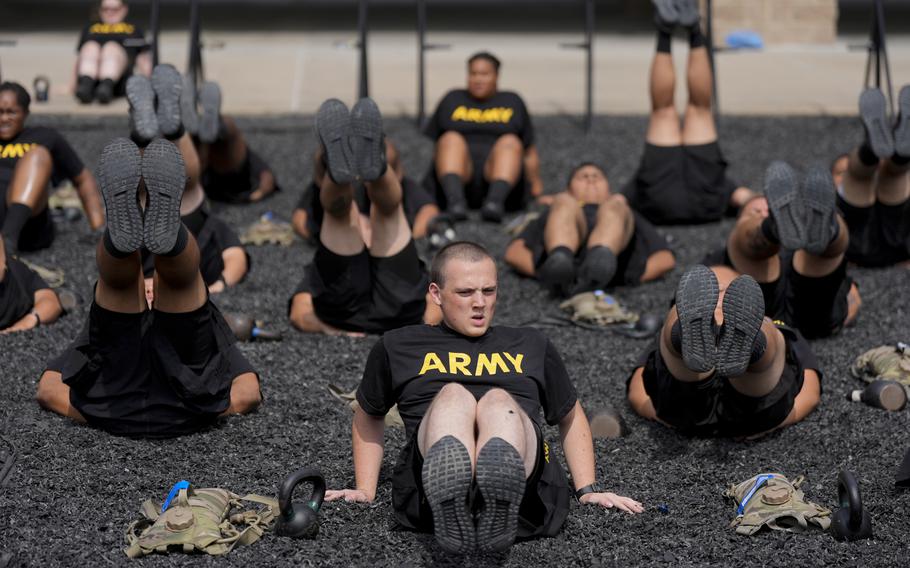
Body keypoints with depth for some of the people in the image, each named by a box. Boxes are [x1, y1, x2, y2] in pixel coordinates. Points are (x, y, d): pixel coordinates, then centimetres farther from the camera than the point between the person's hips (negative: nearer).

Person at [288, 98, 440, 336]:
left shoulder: (407, 270, 46)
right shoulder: (319, 271, 43)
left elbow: (434, 310, 23)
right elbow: (300, 314, 19)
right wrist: (330, 329, -7)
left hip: (397, 308, 0)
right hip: (343, 305, 0)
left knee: (387, 203, -7)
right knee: (339, 207, -9)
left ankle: (375, 165, -45)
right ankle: (338, 169, -47)